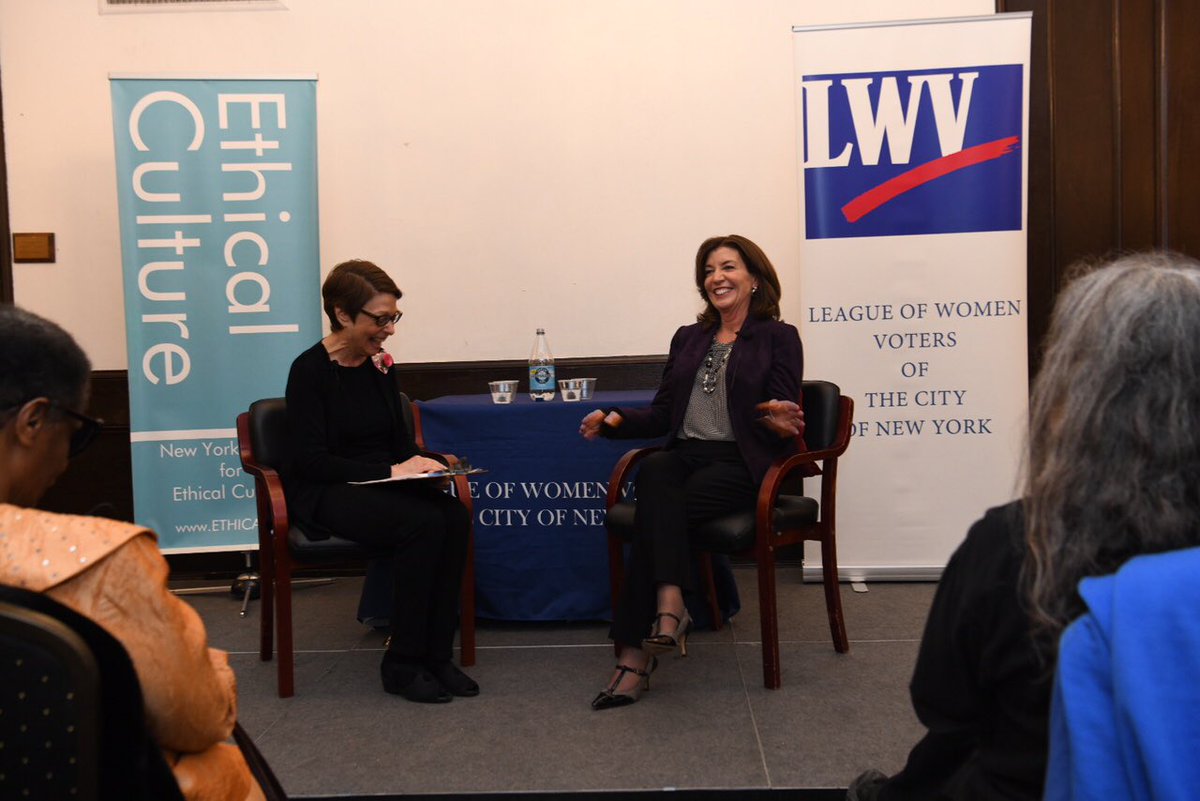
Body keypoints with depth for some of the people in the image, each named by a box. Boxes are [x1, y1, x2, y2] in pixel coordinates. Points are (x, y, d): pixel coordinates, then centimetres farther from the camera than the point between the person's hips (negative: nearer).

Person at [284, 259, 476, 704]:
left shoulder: (380, 366, 9)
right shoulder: (310, 370, -10)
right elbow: (309, 460, -16)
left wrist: (417, 462, -5)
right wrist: (390, 471, -20)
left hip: (382, 485, 6)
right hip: (325, 495, -6)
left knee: (455, 516, -24)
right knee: (423, 522, -31)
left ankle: (437, 655, -16)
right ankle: (402, 665, -19)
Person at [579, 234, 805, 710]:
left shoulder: (778, 338, 7)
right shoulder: (687, 339, 22)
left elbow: (782, 422, -1)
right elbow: (662, 415, 17)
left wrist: (779, 422, -26)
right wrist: (617, 420, -2)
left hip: (743, 463, -4)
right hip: (686, 454, 4)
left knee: (657, 509, -30)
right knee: (653, 471, -34)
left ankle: (636, 654, -31)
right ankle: (669, 608, -41)